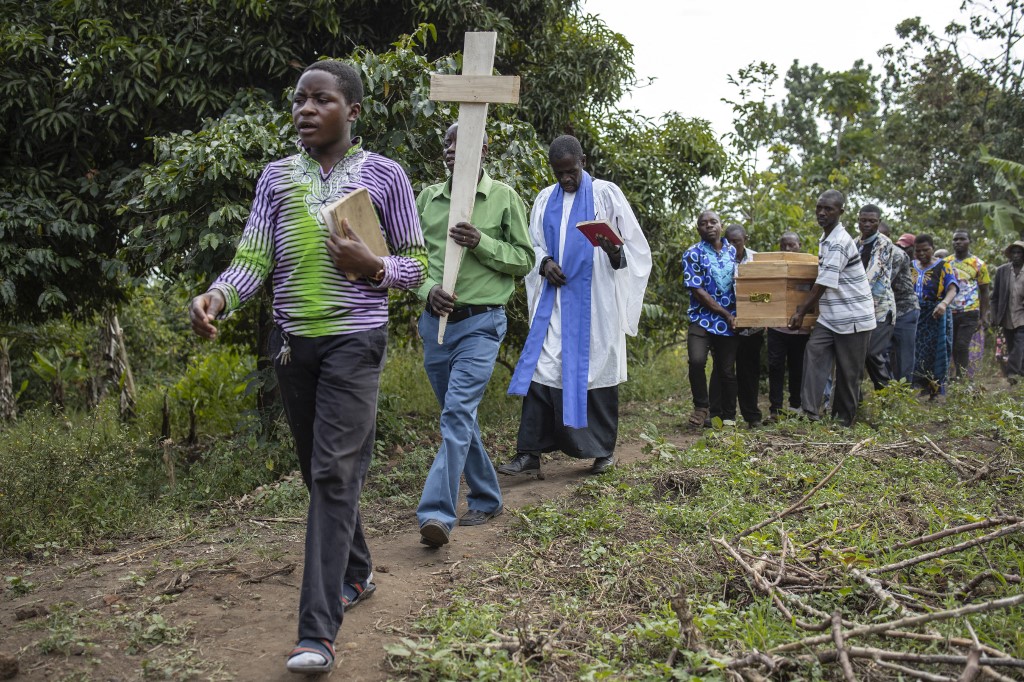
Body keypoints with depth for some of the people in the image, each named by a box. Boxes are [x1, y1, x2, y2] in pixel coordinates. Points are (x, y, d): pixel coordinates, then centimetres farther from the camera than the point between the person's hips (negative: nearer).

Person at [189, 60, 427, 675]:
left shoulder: (385, 176, 0)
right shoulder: (277, 176, 9)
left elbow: (416, 264, 4)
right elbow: (254, 259, 1)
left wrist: (372, 267, -17)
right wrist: (218, 296, -20)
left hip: (354, 341, -4)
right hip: (292, 342, 5)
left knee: (334, 474, -12)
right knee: (319, 471, 14)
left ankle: (318, 632, -12)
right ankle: (357, 572, 37)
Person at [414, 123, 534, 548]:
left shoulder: (504, 198, 0)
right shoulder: (428, 198, 9)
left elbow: (524, 259, 0)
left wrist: (481, 243, -15)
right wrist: (428, 289, -10)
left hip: (480, 324, -5)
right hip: (436, 321, 5)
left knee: (459, 411, -18)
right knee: (459, 416, 13)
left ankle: (436, 512, -21)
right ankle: (487, 499, 28)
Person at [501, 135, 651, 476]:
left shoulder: (606, 193, 1)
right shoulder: (545, 199, 13)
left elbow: (634, 244, -1)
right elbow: (533, 245, 16)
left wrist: (615, 252, -23)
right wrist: (544, 263, -6)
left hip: (594, 299, -3)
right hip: (554, 300, 4)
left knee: (595, 368, 1)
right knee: (541, 368, -4)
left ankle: (603, 449, 15)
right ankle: (530, 452, -2)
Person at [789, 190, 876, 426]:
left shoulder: (838, 242, -17)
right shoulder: (825, 239, 13)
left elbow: (824, 284, -19)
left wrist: (801, 312, -16)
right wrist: (804, 306, 25)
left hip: (853, 317, -8)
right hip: (830, 317, 8)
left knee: (848, 371, 1)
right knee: (814, 351, -11)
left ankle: (845, 420, 14)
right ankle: (808, 410, -17)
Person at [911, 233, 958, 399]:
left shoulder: (943, 266, 2)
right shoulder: (911, 266, 14)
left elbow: (952, 289, -12)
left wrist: (944, 303, -32)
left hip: (935, 316, -3)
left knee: (935, 352, -3)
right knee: (915, 353, -4)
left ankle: (935, 391, 3)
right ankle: (917, 387, 3)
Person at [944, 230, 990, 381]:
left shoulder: (979, 264, 3)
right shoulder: (945, 262, 9)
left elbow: (984, 292, 5)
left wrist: (983, 317, 0)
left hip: (969, 313, -3)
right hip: (949, 312, 3)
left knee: (962, 345, -13)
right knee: (953, 347, 4)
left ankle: (960, 377, -9)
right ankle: (960, 377, 12)